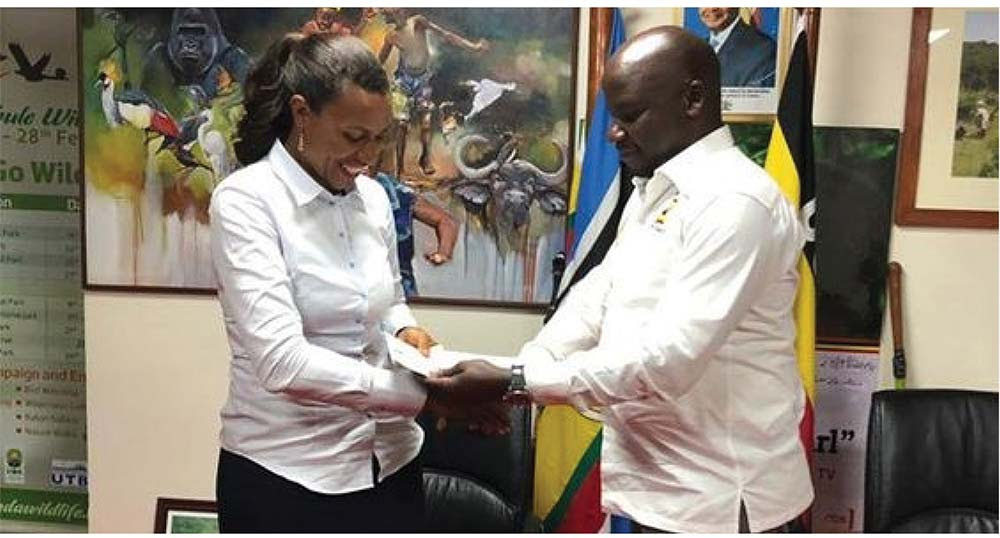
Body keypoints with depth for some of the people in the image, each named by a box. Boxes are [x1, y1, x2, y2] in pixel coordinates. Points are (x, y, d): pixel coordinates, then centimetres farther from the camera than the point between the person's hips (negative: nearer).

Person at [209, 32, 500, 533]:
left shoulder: (372, 196, 3)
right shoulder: (244, 201, -15)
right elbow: (282, 362, -24)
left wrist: (405, 331, -5)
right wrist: (422, 392, -25)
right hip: (284, 473, -5)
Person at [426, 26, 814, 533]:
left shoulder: (736, 201, -20)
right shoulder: (651, 191, 10)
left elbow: (668, 360, -27)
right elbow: (596, 296, 6)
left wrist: (517, 382, -23)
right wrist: (506, 384, -7)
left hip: (713, 497, -7)